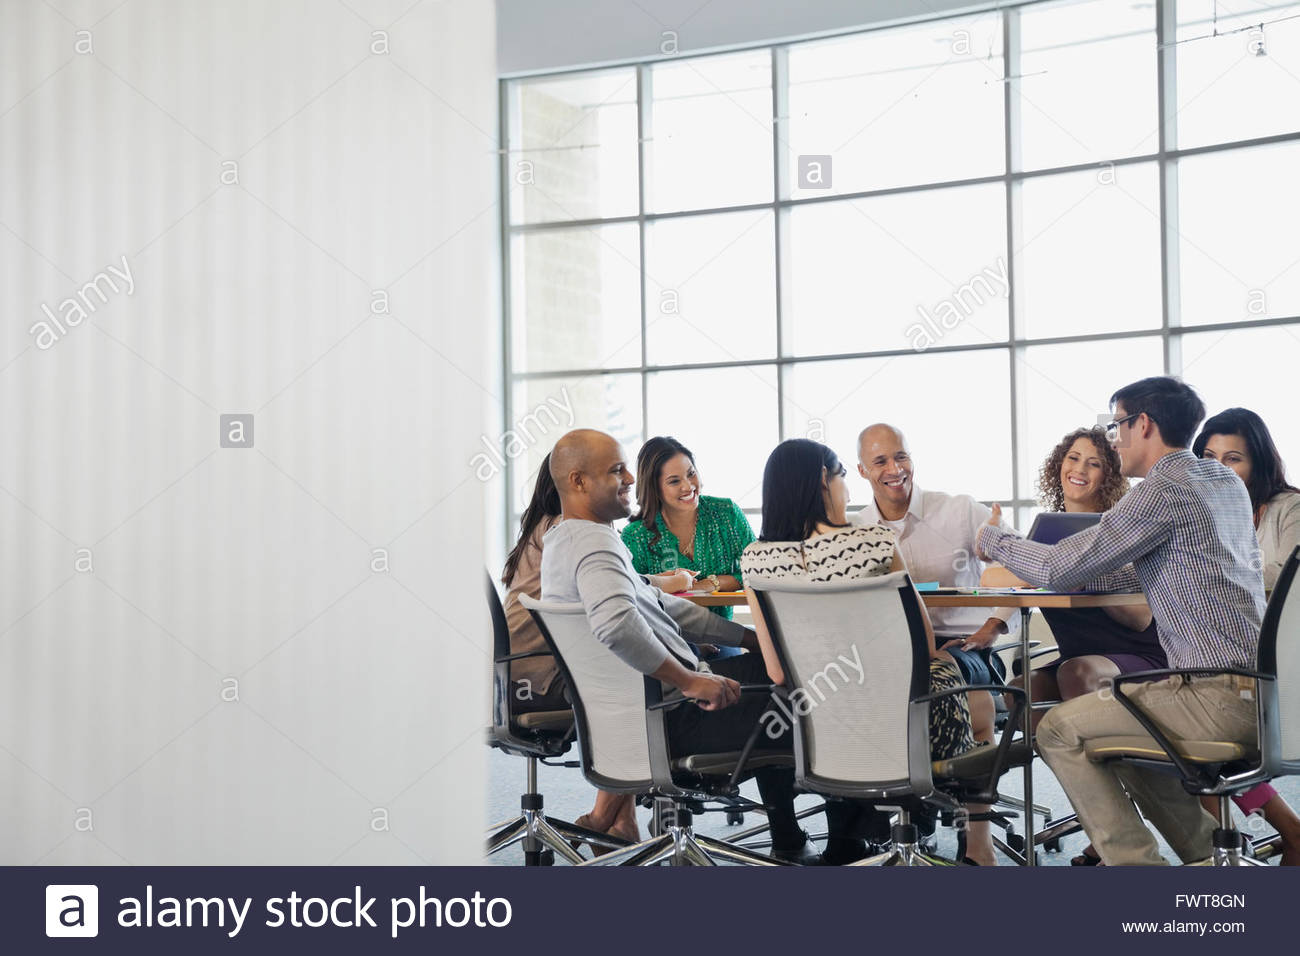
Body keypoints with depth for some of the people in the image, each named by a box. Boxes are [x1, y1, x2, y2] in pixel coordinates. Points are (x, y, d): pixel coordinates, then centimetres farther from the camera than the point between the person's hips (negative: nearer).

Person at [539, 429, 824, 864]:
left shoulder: (564, 540, 15)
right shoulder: (594, 541, -20)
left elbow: (658, 605, 20)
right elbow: (618, 623, -40)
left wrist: (752, 638, 20)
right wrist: (690, 680, -29)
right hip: (667, 718, -11)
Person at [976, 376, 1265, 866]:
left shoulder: (1164, 490, -15)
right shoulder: (1227, 482, 14)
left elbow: (1062, 569, -13)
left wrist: (993, 539, 4)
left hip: (1218, 697, -9)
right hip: (1258, 687, 9)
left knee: (1060, 731, -1)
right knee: (1112, 722, 26)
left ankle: (1135, 861, 1)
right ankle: (1206, 848, 25)